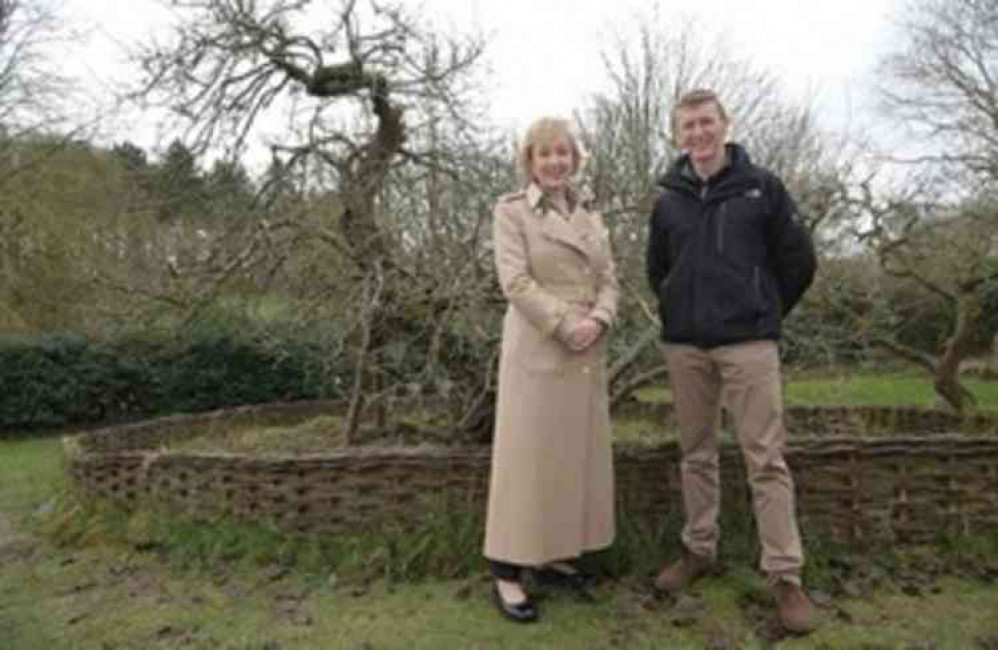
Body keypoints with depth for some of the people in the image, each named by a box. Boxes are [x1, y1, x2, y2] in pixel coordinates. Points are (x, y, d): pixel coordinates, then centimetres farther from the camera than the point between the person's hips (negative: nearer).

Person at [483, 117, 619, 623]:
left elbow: (608, 279, 8)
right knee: (529, 456, -4)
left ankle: (555, 553, 24)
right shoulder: (511, 210, -2)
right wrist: (567, 326, -18)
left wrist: (598, 321, -11)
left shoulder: (589, 215, 14)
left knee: (578, 454, 10)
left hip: (588, 353, 6)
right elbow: (516, 282, -13)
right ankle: (507, 572, 6)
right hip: (537, 349, -6)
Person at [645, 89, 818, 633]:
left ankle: (784, 575, 5)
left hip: (748, 343, -3)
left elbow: (799, 260, 4)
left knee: (765, 458, -2)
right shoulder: (668, 201, 7)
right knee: (696, 454, 12)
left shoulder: (762, 187, 0)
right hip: (684, 345, 3)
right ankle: (698, 549, 26)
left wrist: (766, 312, 10)